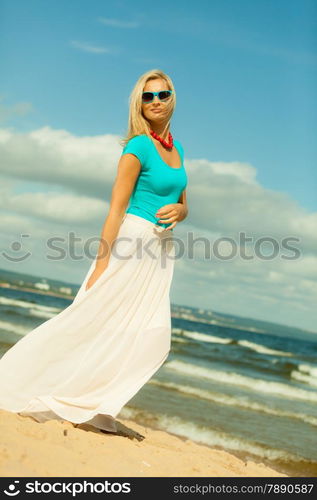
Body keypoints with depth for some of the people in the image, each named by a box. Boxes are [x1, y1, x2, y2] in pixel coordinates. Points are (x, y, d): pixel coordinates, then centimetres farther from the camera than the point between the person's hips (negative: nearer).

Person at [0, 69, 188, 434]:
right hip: (131, 242, -8)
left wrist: (177, 212, -3)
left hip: (160, 253, 8)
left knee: (153, 339, 1)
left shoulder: (176, 148, 12)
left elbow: (183, 205, 22)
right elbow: (116, 208, -15)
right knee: (91, 321, -5)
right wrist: (101, 264, -19)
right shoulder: (138, 147, -11)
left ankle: (91, 405, 8)